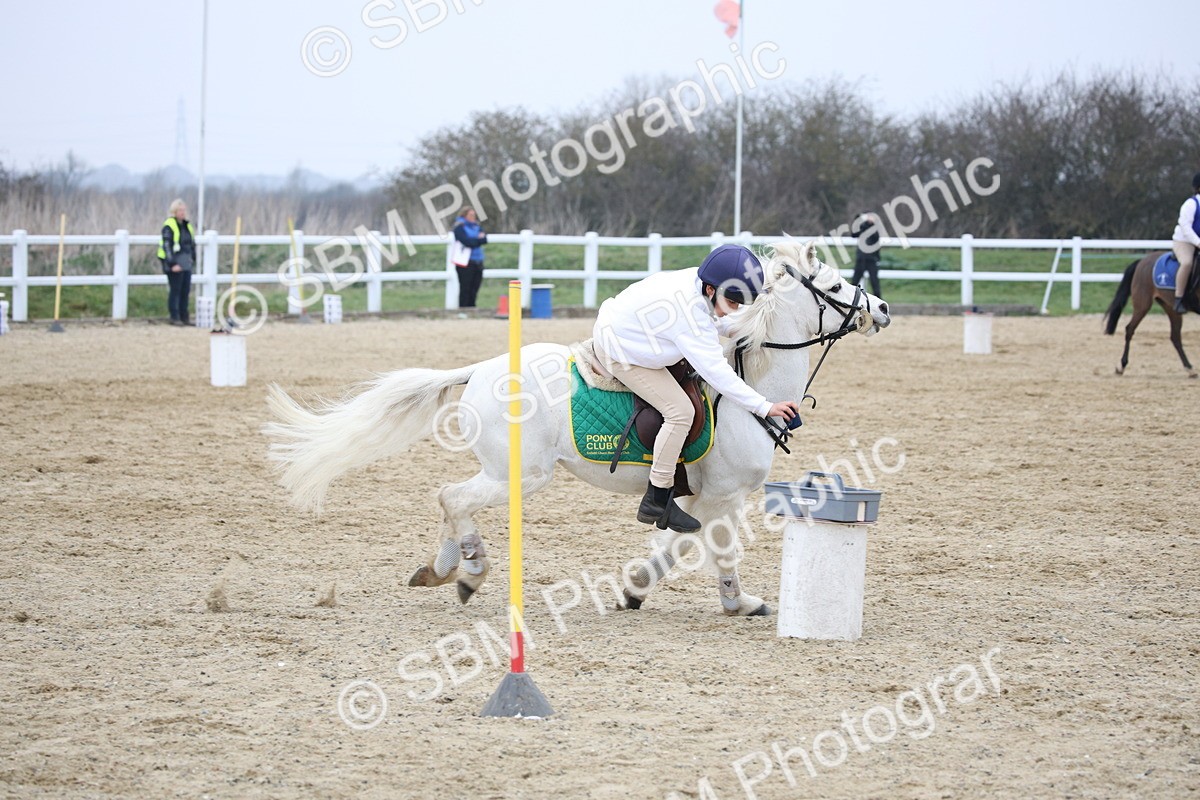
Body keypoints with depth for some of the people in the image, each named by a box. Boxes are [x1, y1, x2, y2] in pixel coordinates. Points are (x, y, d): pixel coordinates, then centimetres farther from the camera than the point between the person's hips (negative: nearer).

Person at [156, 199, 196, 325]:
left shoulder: (187, 226, 14)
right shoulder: (169, 226, -10)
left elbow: (192, 244, 23)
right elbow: (167, 246, -15)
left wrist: (193, 258, 15)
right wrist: (172, 264, -20)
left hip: (186, 264, 8)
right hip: (174, 264, -8)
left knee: (186, 290, 9)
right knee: (175, 290, -5)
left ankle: (184, 317, 16)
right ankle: (174, 318, 0)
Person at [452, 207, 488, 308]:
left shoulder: (476, 227, 15)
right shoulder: (460, 227, -3)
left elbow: (485, 239, 2)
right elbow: (467, 242, -16)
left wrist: (474, 241, -12)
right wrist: (479, 239, -2)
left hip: (477, 262, 6)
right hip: (465, 262, -6)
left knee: (474, 290, 4)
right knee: (465, 289, -5)